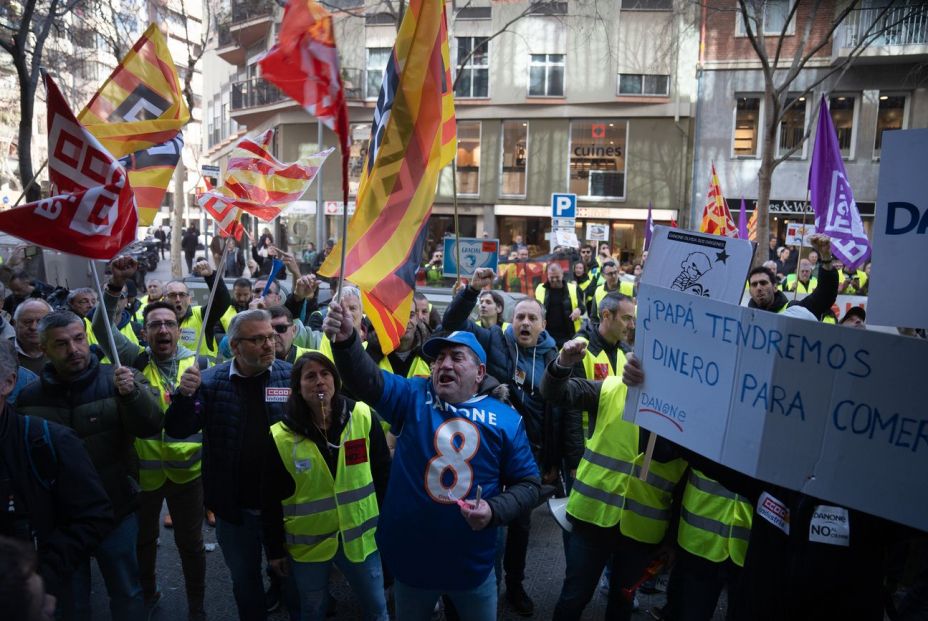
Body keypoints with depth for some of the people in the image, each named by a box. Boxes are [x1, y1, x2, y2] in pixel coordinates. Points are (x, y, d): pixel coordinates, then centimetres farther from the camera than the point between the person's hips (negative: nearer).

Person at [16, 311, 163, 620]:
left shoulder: (118, 380, -10)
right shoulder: (29, 397, -4)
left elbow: (151, 427, -20)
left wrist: (132, 394, -38)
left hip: (116, 512, -2)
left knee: (126, 595, 15)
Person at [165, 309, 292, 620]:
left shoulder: (291, 376, -10)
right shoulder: (211, 381, -5)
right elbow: (178, 430, -9)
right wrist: (185, 395, -27)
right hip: (234, 506, 2)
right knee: (243, 578, 23)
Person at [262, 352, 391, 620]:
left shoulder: (363, 418, -11)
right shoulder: (281, 438, -12)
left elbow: (383, 475, -1)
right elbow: (271, 500, -3)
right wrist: (274, 549, 1)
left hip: (360, 536, 1)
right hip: (307, 543, 0)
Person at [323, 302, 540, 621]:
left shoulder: (506, 418, -5)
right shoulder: (413, 396, -5)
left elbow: (527, 484, 0)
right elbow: (366, 380, -22)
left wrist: (494, 511, -19)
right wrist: (346, 340, -42)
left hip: (473, 564, 0)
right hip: (411, 557, 0)